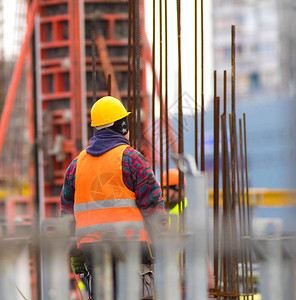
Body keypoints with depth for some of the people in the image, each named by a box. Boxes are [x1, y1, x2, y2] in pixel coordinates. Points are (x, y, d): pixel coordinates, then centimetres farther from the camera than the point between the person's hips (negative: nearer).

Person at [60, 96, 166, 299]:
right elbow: (152, 204, -7)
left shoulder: (77, 163, 14)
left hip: (92, 249, 5)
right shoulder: (130, 157, -2)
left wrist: (75, 255, 19)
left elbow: (68, 210, 15)